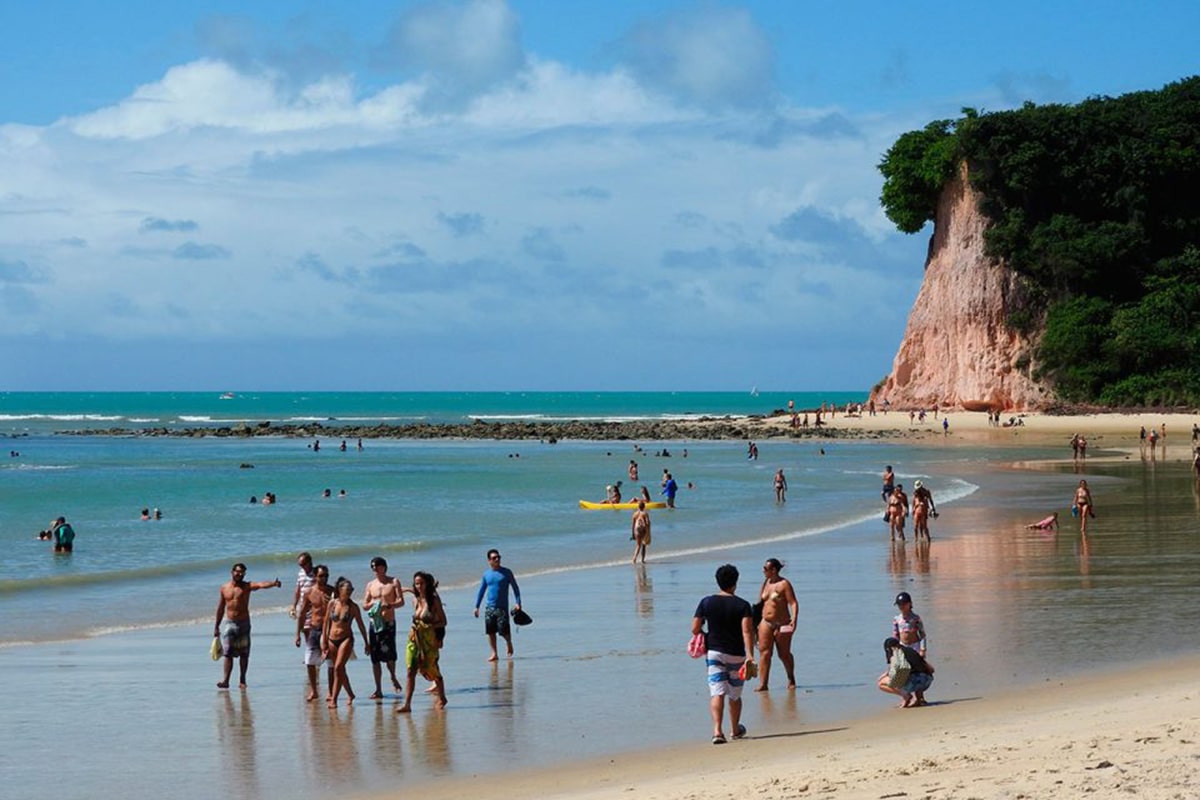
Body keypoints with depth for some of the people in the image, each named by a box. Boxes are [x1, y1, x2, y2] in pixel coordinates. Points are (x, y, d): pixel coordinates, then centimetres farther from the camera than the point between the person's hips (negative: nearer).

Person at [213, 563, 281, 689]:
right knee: (228, 654, -4)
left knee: (244, 654, 2)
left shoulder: (247, 586, -2)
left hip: (243, 623, -1)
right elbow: (221, 608, 13)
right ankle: (226, 680, -7)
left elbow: (260, 584, -22)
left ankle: (242, 680, 10)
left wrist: (273, 584, -42)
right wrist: (216, 626, 15)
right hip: (228, 623, 1)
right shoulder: (224, 588, 6)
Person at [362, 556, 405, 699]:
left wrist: (388, 605, -24)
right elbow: (364, 605, 10)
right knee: (375, 658, 0)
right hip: (374, 623, 3)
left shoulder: (394, 582, 3)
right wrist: (372, 604, -13)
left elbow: (401, 601, -6)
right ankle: (378, 690, 4)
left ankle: (393, 677, 21)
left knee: (388, 654, -10)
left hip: (389, 623, -3)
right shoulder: (371, 585, 12)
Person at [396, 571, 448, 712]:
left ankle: (442, 698, 32)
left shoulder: (434, 600, -7)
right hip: (414, 639, 4)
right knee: (410, 671, -7)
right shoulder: (415, 600, 6)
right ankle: (407, 704, -10)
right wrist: (414, 628, 4)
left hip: (429, 640, -4)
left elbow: (443, 622, -6)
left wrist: (428, 626, -17)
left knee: (433, 670, 8)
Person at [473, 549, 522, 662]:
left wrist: (518, 603, -7)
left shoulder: (506, 572, -1)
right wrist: (477, 606, 10)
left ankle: (509, 643, 24)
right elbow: (481, 591, 15)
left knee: (504, 631, -7)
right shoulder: (486, 575, 8)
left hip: (502, 607, -3)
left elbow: (515, 587, 3)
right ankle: (494, 654, 7)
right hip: (489, 608, 3)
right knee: (490, 632, 0)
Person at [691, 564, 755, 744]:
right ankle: (735, 729, 34)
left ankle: (717, 730, -25)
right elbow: (747, 631, -18)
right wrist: (750, 655, -23)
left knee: (717, 692, -6)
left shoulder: (706, 603, 0)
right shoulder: (742, 605, -6)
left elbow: (695, 629, 0)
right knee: (735, 695, 16)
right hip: (736, 655, -1)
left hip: (713, 652, 1)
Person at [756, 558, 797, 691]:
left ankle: (791, 679, 30)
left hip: (782, 624, -5)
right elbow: (760, 603, 17)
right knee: (764, 652, -7)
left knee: (784, 654, 7)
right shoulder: (766, 583, 10)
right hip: (766, 623, 5)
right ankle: (763, 684, -11)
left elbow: (793, 603, -12)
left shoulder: (784, 584, -8)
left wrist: (794, 619, -25)